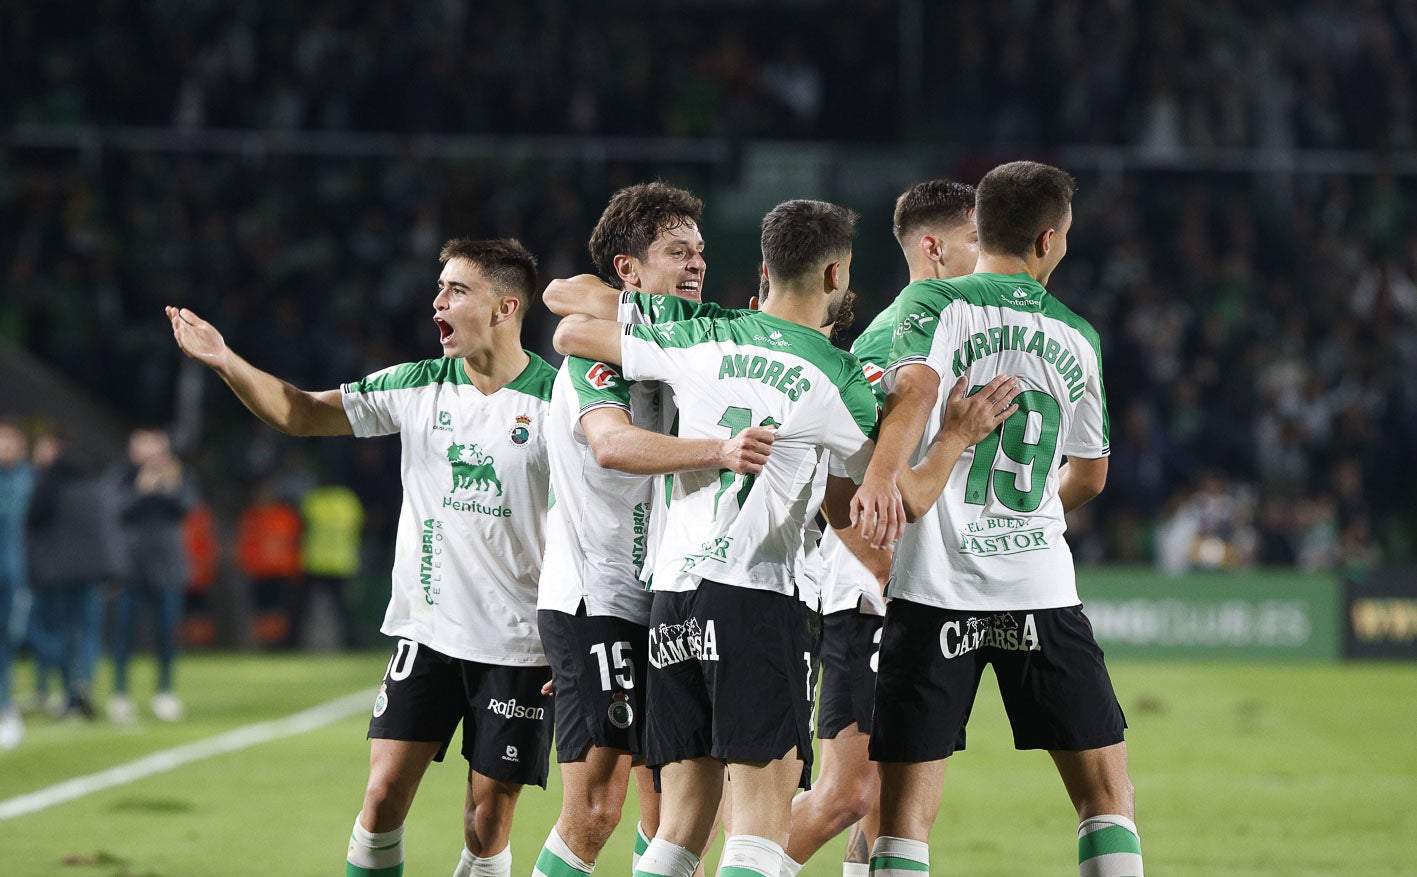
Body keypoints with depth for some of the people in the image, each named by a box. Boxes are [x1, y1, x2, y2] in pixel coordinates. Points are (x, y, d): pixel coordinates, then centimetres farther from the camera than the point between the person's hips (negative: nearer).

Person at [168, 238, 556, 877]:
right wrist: (224, 361, -6)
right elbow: (297, 413, 9)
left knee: (488, 824, 0)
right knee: (383, 795, -5)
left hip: (516, 649, -3)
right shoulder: (418, 387, 4)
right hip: (426, 632, 3)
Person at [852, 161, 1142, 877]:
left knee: (905, 812, -1)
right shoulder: (1077, 337, 12)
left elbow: (917, 385, -22)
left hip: (936, 587, -2)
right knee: (1108, 797, 11)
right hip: (1043, 586, 2)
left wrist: (880, 476, -35)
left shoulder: (934, 302, 1)